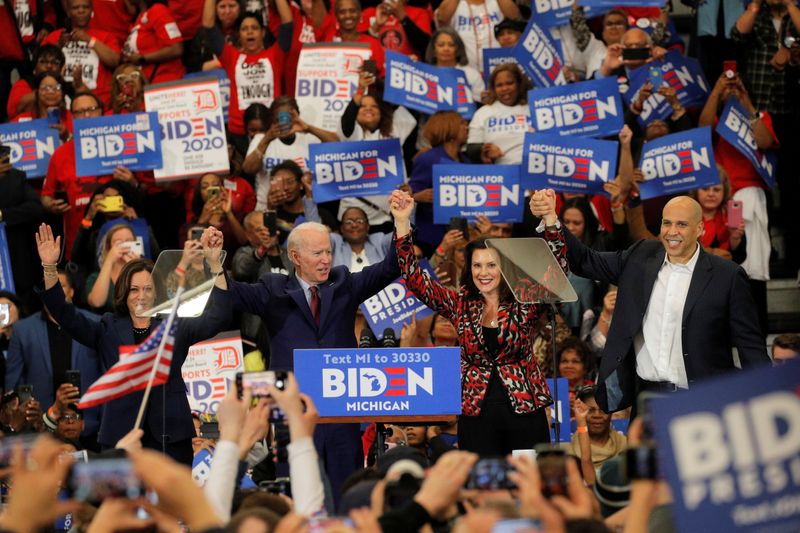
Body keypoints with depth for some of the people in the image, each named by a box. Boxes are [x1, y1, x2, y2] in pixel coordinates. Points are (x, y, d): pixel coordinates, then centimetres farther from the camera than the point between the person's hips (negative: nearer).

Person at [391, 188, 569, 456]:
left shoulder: (523, 305, 2)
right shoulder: (460, 305, 8)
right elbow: (414, 278, 1)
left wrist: (550, 219, -26)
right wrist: (402, 223, -9)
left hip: (524, 410, -1)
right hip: (477, 412, 1)